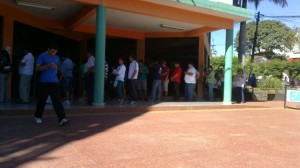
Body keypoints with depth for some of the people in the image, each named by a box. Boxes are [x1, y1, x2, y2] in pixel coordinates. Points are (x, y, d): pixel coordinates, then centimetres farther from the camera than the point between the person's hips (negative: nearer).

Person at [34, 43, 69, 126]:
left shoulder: (57, 58, 15)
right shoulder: (42, 56, -1)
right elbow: (37, 68, -9)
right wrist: (49, 65, -19)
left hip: (55, 82, 3)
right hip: (44, 82, -3)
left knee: (57, 101, -7)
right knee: (41, 101, 6)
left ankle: (62, 119, -16)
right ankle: (37, 117, 27)